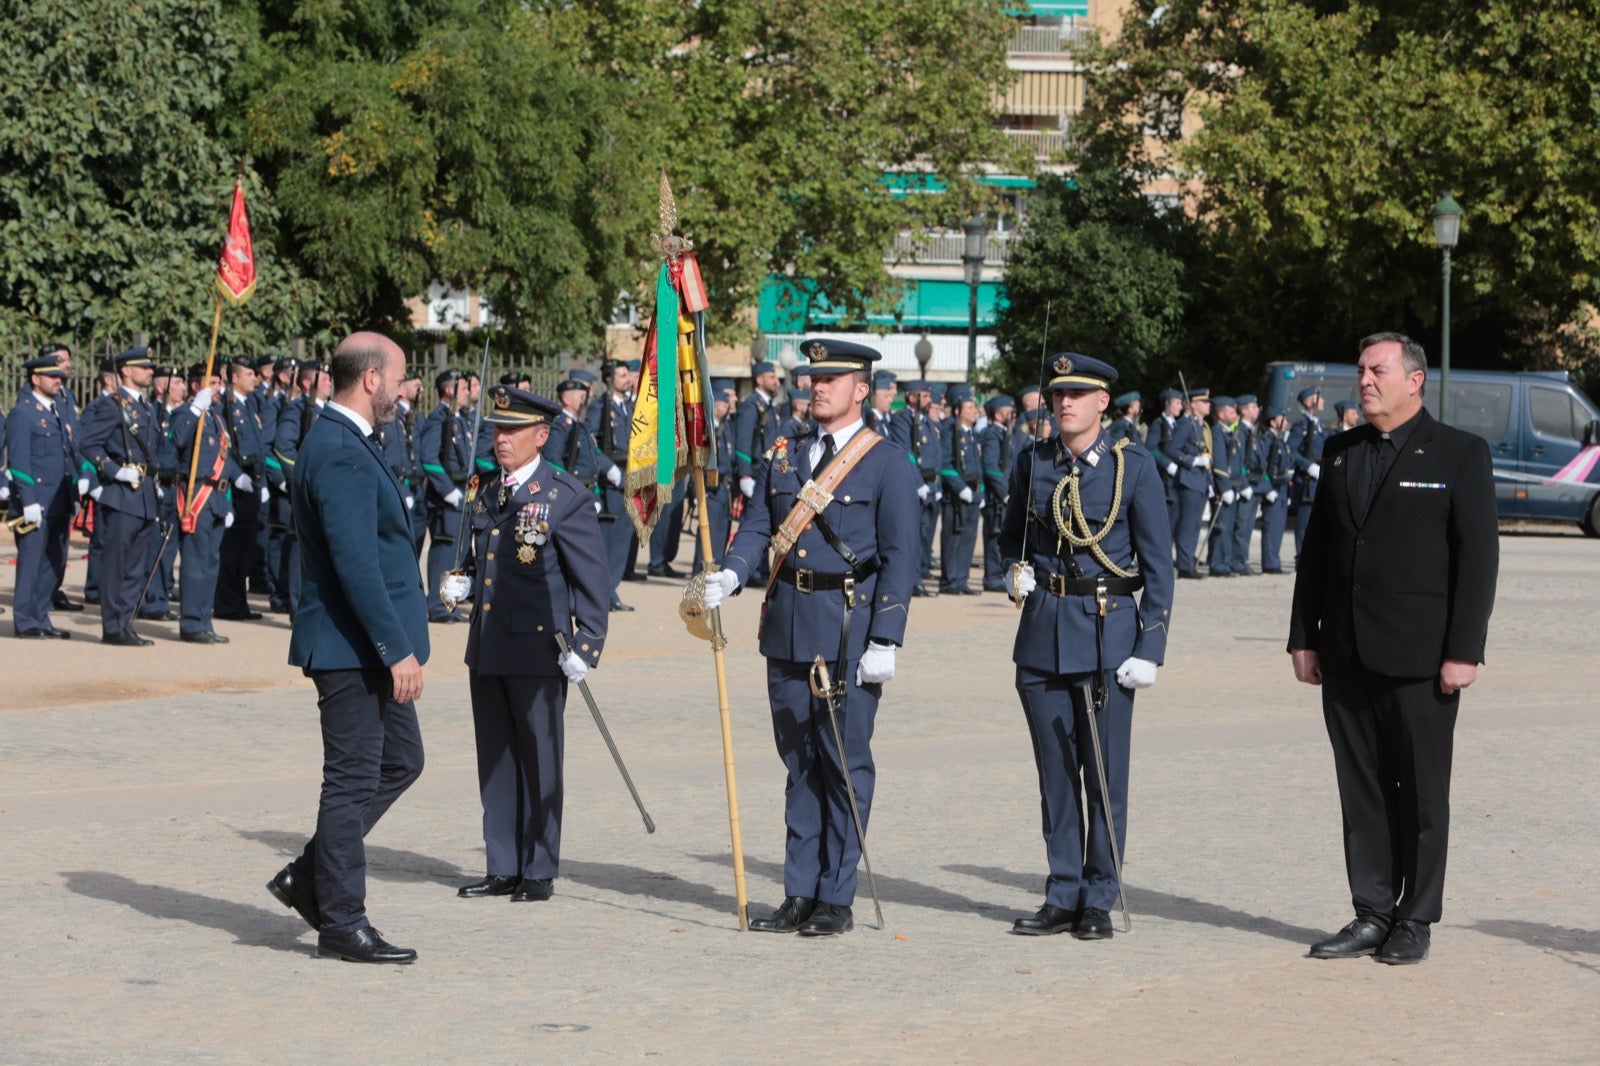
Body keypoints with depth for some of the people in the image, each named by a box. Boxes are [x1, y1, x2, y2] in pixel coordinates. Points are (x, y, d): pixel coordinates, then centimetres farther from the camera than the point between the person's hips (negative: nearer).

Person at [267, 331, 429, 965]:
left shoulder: (345, 444, 15)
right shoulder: (340, 455, -19)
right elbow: (357, 565, -25)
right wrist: (397, 650, -24)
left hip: (370, 648, 11)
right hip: (352, 646, -11)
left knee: (401, 760, 16)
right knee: (353, 779, -3)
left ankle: (308, 878, 21)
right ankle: (341, 923, 5)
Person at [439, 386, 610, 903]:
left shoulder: (567, 497, -8)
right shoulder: (486, 491, 11)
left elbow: (594, 581, -8)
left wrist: (585, 647, -13)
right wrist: (462, 580, 4)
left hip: (537, 647, -6)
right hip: (487, 647, 6)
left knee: (539, 759, 2)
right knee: (494, 759, 11)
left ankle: (540, 871, 11)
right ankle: (503, 869, 19)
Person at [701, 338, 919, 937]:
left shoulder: (887, 464, -3)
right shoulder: (782, 457, 14)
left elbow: (899, 558, -7)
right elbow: (756, 528, 8)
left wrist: (884, 641, -14)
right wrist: (730, 576, -13)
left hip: (849, 629, -5)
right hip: (787, 626, 5)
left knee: (845, 763, -2)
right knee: (799, 763, 10)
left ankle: (836, 900, 4)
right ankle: (799, 895, 15)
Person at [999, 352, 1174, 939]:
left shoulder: (1133, 466, -3)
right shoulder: (1034, 462, 7)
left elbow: (1158, 562, -2)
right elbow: (1012, 534, 22)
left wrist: (1150, 646, -8)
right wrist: (1016, 569, -1)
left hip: (1107, 632, -3)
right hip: (1042, 630, 3)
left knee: (1105, 774, 0)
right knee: (1055, 773, 7)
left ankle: (1098, 902, 9)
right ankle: (1062, 897, 15)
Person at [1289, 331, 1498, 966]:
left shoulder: (1460, 454, -2)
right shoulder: (1340, 452, 13)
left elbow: (1478, 556, -6)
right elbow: (1315, 549, 15)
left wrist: (1464, 651, -12)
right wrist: (1304, 637, 9)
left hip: (1419, 656, -5)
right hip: (1347, 654, 5)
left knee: (1421, 792, 2)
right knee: (1361, 790, 7)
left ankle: (1415, 921, 11)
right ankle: (1371, 915, 14)